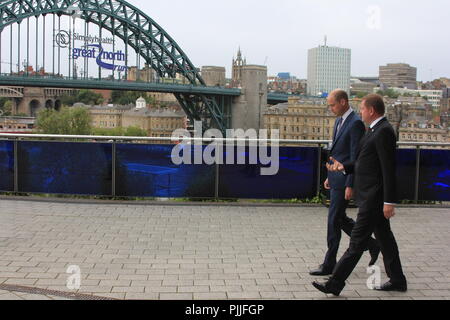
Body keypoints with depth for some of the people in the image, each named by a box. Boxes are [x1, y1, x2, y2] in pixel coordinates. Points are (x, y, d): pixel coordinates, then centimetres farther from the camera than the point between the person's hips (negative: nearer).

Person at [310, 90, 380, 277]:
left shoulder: (356, 124, -15)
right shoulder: (339, 121, 14)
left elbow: (355, 157, -18)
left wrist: (350, 185, -19)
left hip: (344, 180, -9)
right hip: (336, 178, 10)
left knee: (334, 220, -3)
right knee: (340, 219, 15)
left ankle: (329, 265, 8)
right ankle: (372, 245, 29)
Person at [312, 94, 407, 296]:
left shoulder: (384, 131, -17)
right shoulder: (375, 129, 15)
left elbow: (389, 169, -21)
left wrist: (389, 201, -22)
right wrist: (344, 167, 7)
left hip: (374, 198, -11)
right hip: (370, 196, 11)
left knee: (357, 241, -5)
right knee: (384, 237, 17)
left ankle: (335, 284, -1)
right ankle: (397, 281, 29)